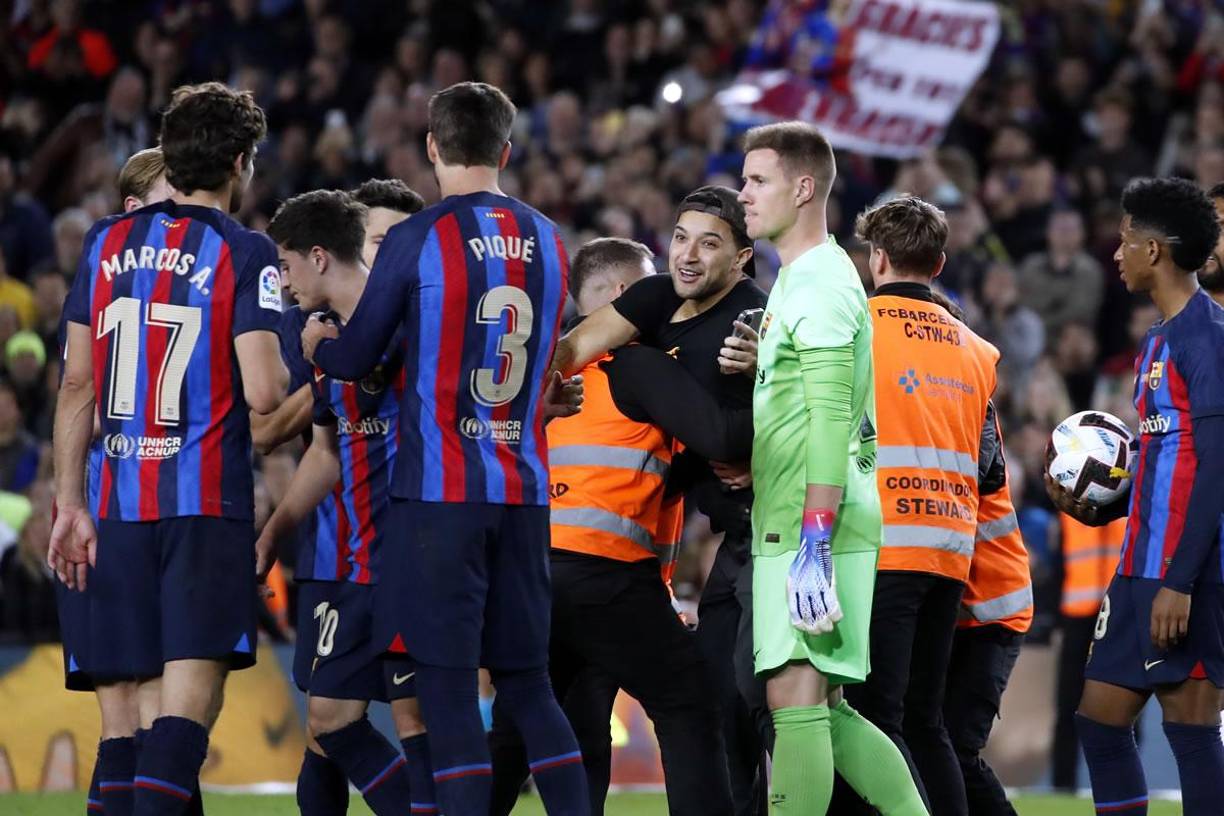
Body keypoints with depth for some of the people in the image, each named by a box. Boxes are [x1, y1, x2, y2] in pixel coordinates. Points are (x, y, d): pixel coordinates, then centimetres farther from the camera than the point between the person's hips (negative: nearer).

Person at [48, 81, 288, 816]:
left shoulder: (108, 242, 10)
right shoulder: (245, 253, -5)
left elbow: (77, 385, 8)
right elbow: (262, 392, -13)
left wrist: (71, 502, 11)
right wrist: (300, 363, 9)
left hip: (119, 504, 5)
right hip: (208, 501, -5)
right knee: (192, 692, -11)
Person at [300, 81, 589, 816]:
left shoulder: (418, 240, -7)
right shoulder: (548, 241, 9)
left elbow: (355, 361, 0)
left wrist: (316, 341, 24)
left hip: (439, 492, -5)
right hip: (525, 492, 5)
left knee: (447, 687, -4)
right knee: (527, 685, 12)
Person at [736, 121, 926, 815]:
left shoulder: (821, 282, -10)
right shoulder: (799, 280, 21)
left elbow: (831, 417, -19)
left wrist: (813, 541, -24)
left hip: (810, 526, -10)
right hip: (790, 526, 10)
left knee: (795, 697, -12)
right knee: (824, 709, 10)